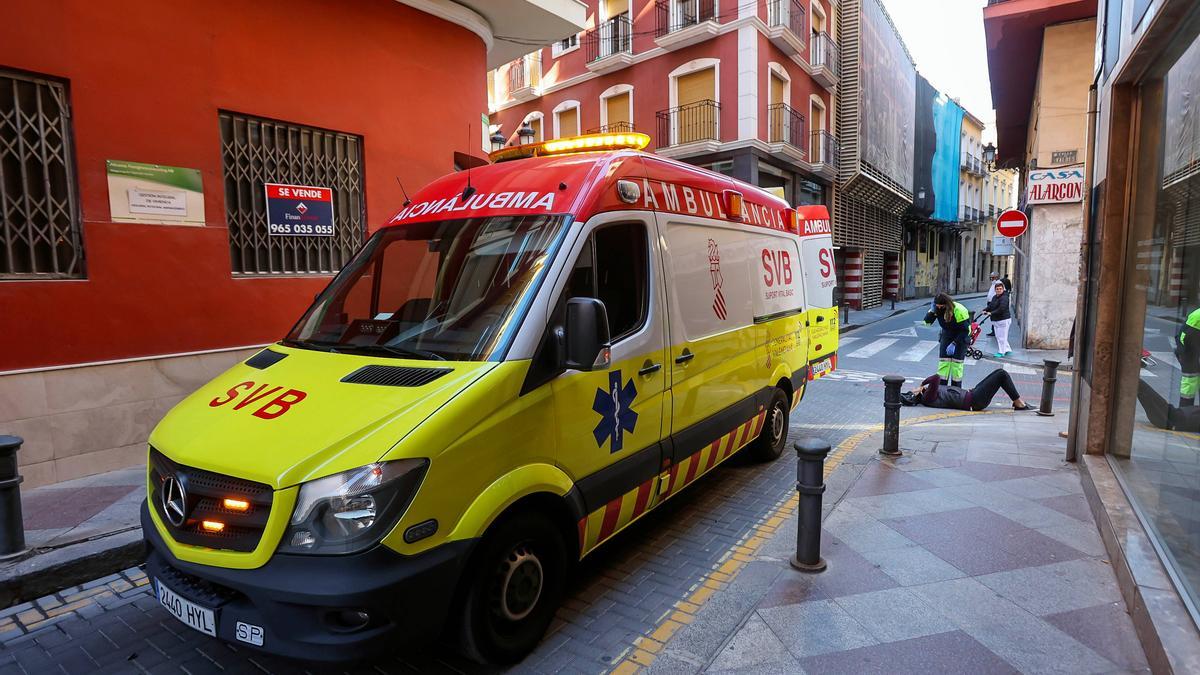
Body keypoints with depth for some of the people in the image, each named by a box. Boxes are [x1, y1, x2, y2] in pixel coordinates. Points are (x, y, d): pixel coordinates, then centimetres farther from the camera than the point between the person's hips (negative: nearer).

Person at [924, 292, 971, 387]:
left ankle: (956, 389, 5)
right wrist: (932, 312, -27)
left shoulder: (959, 311, -28)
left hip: (961, 337, -4)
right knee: (943, 360, -2)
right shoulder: (937, 308, -14)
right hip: (946, 335, 4)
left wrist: (954, 343, -26)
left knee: (957, 361, -5)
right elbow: (927, 322, -9)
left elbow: (965, 330, -23)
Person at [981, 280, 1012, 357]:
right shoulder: (994, 297, 13)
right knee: (998, 336, 15)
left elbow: (1001, 309, -25)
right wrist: (985, 310, -4)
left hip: (1003, 320, -10)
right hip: (996, 320, 10)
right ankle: (1007, 350, 27)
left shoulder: (1004, 298, -16)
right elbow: (990, 306, 13)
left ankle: (1001, 352, 6)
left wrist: (991, 313, -25)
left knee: (1001, 336, -3)